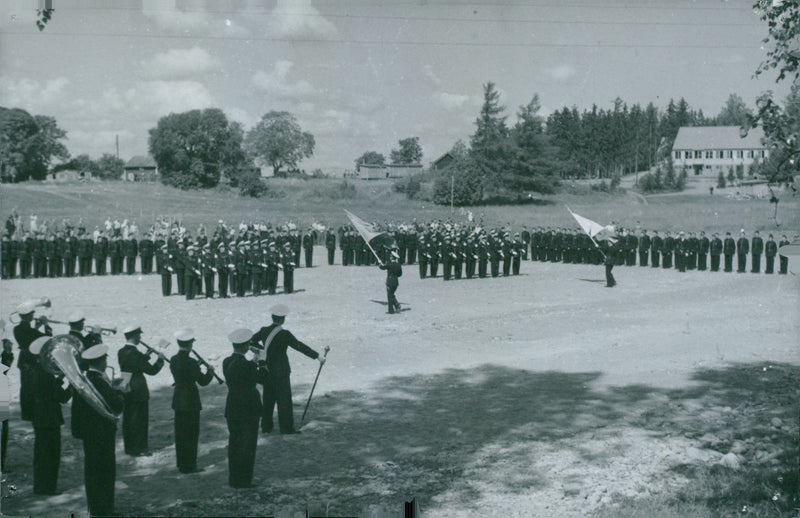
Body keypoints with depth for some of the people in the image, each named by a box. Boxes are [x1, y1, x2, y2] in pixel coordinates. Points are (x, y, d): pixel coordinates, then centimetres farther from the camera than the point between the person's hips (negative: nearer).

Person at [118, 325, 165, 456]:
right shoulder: (134, 354, -22)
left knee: (127, 420, 15)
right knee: (140, 421, 3)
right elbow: (152, 370, -20)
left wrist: (147, 355, 13)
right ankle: (138, 449, 9)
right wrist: (160, 359, -5)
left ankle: (129, 447, 26)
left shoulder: (121, 352, 4)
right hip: (138, 392, -8)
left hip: (126, 391, 8)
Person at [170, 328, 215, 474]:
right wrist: (210, 372, 3)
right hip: (190, 402, -8)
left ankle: (181, 464, 25)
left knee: (180, 433, 15)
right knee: (191, 433, 2)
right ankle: (189, 466, 7)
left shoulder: (173, 360, 3)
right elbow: (203, 381, -15)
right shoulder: (191, 362, -20)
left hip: (178, 400, 8)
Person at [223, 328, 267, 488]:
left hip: (232, 410, 7)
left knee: (234, 445, 17)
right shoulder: (245, 365, -22)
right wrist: (262, 364, 4)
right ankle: (243, 481, 10)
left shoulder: (226, 362, 0)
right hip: (248, 409, -7)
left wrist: (253, 363, 14)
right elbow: (262, 379, -11)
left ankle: (233, 479, 26)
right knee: (247, 446, 5)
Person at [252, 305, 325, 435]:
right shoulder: (284, 334, -18)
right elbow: (300, 346, -19)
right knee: (284, 400, 2)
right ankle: (286, 428, 6)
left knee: (268, 399, 16)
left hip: (267, 371, 6)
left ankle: (266, 426, 23)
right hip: (280, 372, -6)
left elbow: (251, 341, 16)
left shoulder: (264, 331, 0)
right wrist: (317, 356, -16)